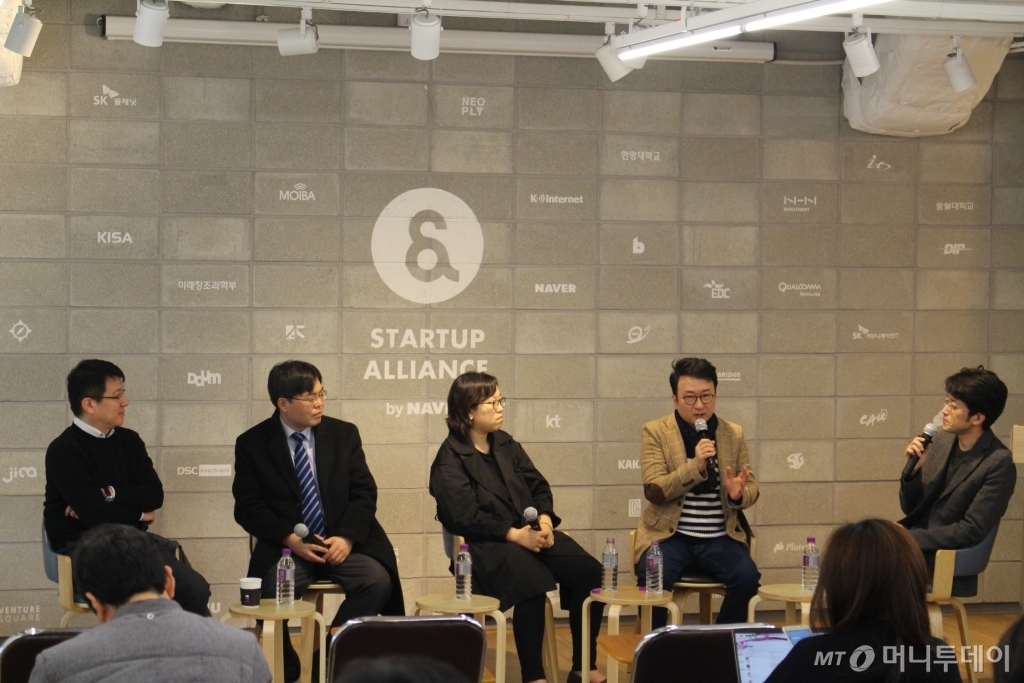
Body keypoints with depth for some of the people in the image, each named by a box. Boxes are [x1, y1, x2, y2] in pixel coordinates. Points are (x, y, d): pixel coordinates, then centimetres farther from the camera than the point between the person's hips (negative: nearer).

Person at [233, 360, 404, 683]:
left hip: (342, 543, 2)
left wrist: (347, 537, -13)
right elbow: (248, 508, -2)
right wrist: (291, 540, -16)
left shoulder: (344, 434, 7)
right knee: (271, 594, -31)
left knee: (378, 580, -25)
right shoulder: (252, 444, 1)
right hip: (285, 547, -2)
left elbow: (364, 493, 5)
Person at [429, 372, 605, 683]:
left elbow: (537, 485, 14)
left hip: (529, 532, 7)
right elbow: (465, 515, -15)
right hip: (485, 545, -7)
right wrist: (515, 535, -21)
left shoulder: (505, 443, 16)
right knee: (532, 582, -36)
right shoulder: (450, 459, -5)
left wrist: (545, 519, -7)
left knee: (589, 570, -17)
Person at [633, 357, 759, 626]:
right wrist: (695, 465, -23)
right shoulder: (655, 432, 0)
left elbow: (752, 489, 13)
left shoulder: (733, 433, 9)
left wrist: (738, 493, -12)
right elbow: (654, 490, -8)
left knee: (748, 577, -25)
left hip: (720, 538, 3)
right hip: (670, 536, -2)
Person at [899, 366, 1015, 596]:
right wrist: (913, 469, -7)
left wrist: (908, 537, -19)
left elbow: (971, 531, -16)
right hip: (912, 545, 7)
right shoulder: (942, 441, 7)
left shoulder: (999, 464, -13)